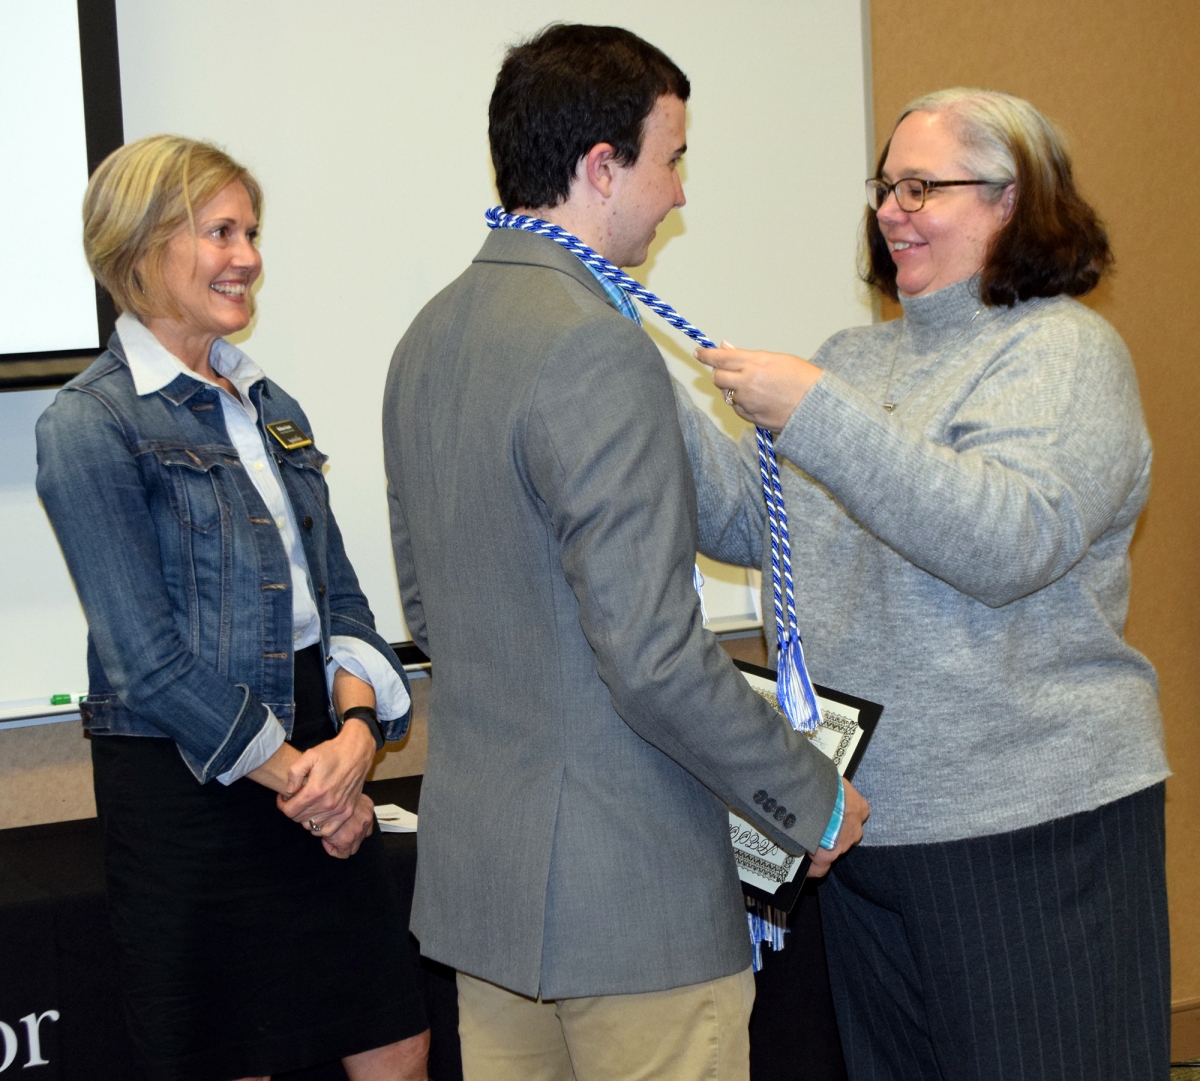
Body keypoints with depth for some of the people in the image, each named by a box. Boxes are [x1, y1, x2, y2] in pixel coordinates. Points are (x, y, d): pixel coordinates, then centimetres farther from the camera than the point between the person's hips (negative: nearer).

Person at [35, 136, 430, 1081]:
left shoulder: (271, 408, 13)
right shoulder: (89, 424, -9)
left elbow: (338, 594, 11)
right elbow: (149, 660, -14)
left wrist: (355, 729, -7)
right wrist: (292, 773, -12)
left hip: (318, 765, 7)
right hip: (186, 785, -6)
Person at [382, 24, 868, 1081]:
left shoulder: (430, 337, 9)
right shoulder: (597, 349, -20)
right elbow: (652, 655, -24)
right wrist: (812, 796, -11)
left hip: (477, 866, 9)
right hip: (623, 889, -9)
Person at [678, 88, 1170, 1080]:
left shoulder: (1061, 350, -9)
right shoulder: (861, 355, 14)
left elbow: (1012, 542, -26)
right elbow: (750, 525, 12)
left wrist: (813, 414, -27)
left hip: (1025, 823, -7)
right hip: (866, 811, 7)